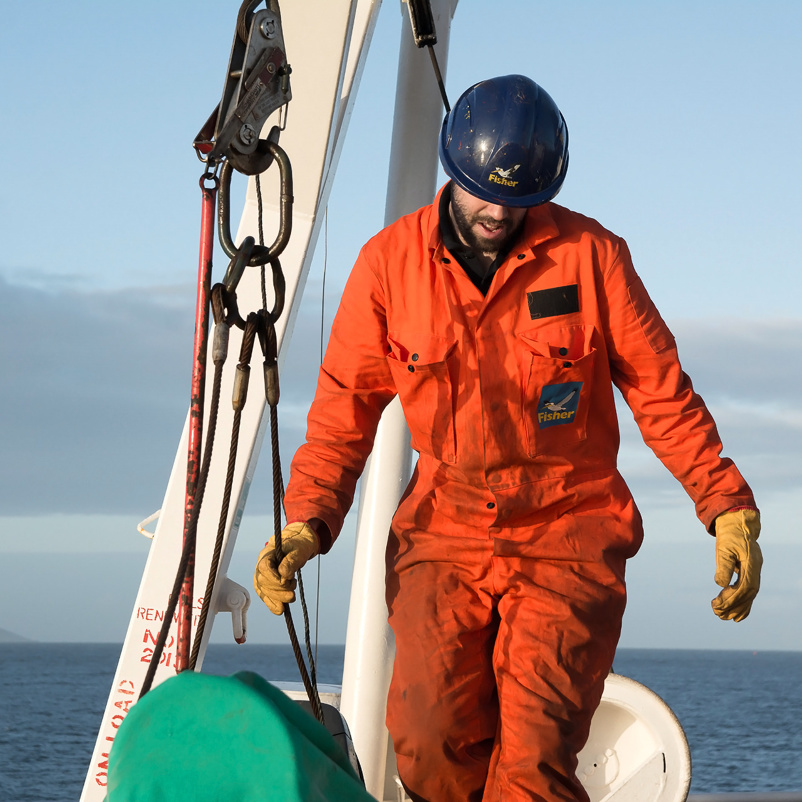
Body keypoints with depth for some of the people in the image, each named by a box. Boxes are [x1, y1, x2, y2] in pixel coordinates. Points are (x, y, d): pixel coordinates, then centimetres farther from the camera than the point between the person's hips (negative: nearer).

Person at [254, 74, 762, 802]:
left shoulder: (592, 255, -1)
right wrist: (307, 520, -4)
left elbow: (661, 392, 5)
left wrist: (727, 507, -2)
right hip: (444, 537, 2)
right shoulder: (390, 263, 2)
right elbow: (346, 407, 8)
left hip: (568, 543, -1)